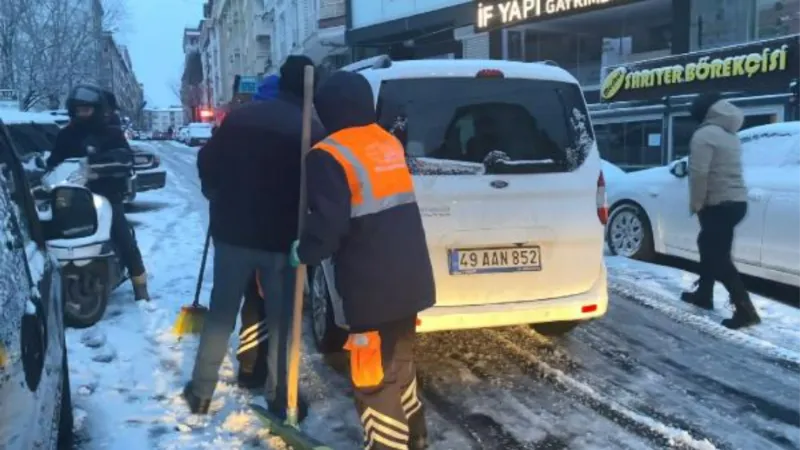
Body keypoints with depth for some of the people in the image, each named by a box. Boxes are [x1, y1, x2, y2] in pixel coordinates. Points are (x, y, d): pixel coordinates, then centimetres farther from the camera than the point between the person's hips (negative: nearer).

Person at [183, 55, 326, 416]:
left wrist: (217, 196, 23)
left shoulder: (240, 117, 0)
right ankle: (280, 398, 16)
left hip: (232, 231, 3)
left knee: (220, 312, 14)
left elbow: (207, 163, 7)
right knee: (281, 318, 9)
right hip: (282, 238, -3)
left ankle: (201, 392, 22)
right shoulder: (314, 131, -9)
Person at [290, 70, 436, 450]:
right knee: (399, 364, 24)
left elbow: (328, 225, -20)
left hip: (372, 290, -9)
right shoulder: (389, 143, 12)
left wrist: (302, 252, -2)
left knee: (374, 379, 3)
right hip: (409, 279, 9)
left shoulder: (329, 156, -13)